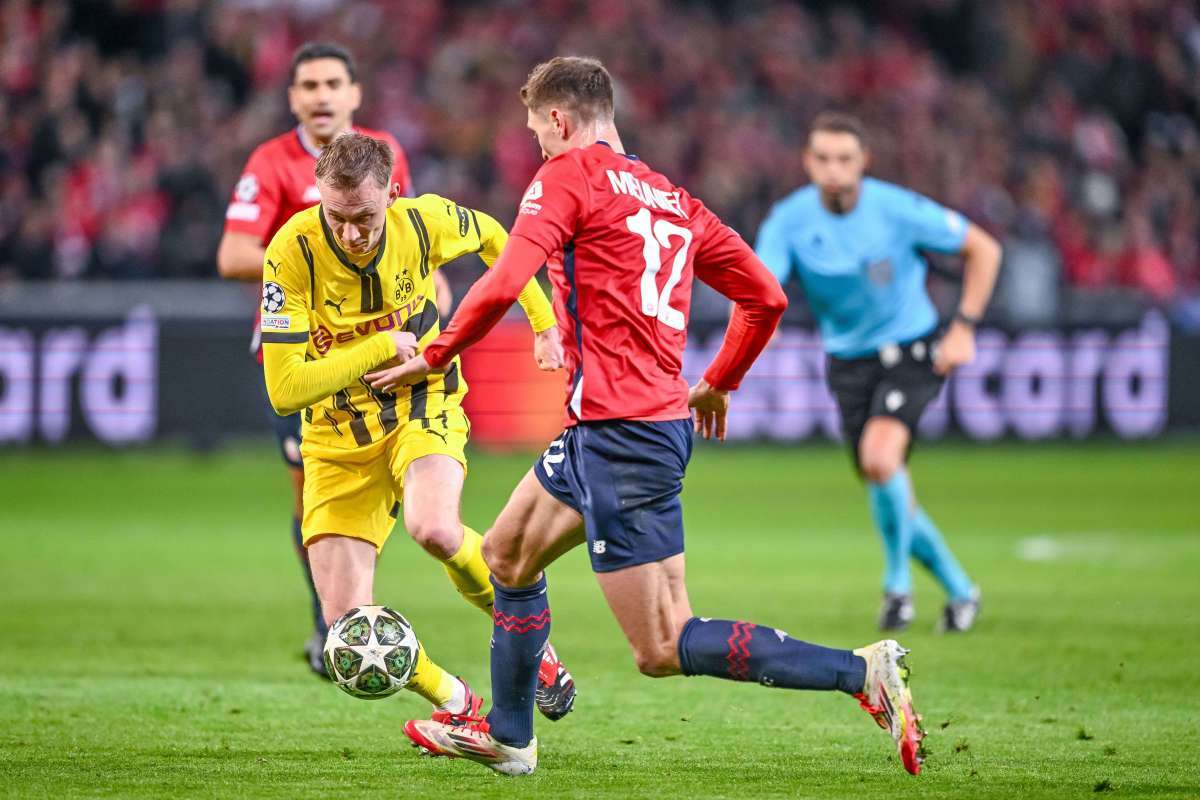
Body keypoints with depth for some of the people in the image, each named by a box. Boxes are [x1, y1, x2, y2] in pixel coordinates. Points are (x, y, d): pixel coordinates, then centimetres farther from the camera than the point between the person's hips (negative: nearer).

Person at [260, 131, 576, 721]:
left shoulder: (425, 221, -15)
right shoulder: (292, 252, -23)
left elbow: (491, 236, 11)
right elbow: (284, 390, -26)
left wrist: (543, 322, 15)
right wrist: (381, 349, -25)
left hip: (423, 408, 0)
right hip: (338, 438, 0)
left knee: (434, 530, -34)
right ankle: (453, 701, 19)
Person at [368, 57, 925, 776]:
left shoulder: (569, 176, -5)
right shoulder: (673, 199, 15)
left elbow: (503, 286, -16)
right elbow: (766, 297, 15)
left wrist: (434, 359, -1)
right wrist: (718, 384, 29)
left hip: (620, 432, -9)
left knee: (663, 651, -9)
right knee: (508, 553, 26)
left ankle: (864, 672, -19)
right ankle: (508, 737, 37)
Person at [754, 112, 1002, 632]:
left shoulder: (896, 209, -18)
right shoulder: (789, 219, -12)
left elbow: (983, 249, -6)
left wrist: (964, 329, -12)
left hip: (910, 351, -4)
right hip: (848, 364, 4)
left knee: (880, 457, -27)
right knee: (887, 492, 5)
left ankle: (898, 583, -7)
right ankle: (959, 589, 27)